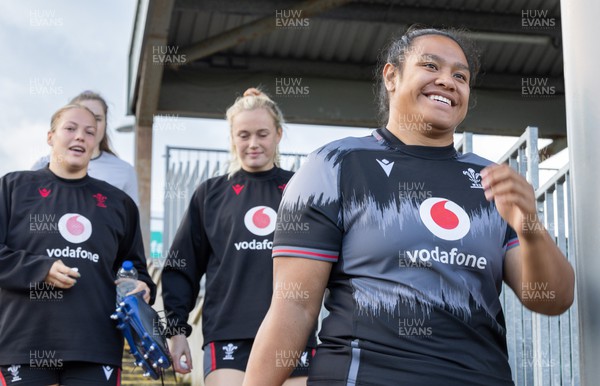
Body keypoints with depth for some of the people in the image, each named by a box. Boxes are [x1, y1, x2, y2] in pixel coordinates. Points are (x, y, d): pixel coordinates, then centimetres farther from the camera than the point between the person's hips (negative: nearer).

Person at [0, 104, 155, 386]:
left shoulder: (118, 203, 19)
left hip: (96, 347, 2)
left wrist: (142, 289, 2)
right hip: (25, 345, -2)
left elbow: (133, 266, 24)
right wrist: (40, 269, -12)